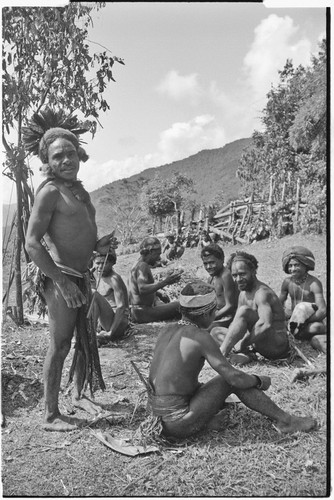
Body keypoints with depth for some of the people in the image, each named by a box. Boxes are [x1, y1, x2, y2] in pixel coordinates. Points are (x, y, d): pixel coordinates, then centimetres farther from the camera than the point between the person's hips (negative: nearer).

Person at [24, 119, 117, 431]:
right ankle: (51, 416, 16)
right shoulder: (50, 191, -13)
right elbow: (32, 243, -18)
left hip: (82, 276, 9)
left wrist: (97, 245, 5)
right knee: (60, 345, 0)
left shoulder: (80, 191, 12)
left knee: (86, 340, 18)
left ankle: (79, 395, 38)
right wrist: (61, 280, -20)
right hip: (61, 278, -9)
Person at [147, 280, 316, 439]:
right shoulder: (201, 337, -16)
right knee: (234, 381, -2)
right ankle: (284, 421, 9)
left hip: (159, 418, 8)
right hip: (179, 423, -8)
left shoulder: (168, 330, 7)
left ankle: (205, 421, 10)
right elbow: (235, 378, -14)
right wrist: (260, 381, 5)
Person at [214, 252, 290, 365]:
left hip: (278, 346, -9)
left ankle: (221, 353, -21)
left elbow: (266, 325, -33)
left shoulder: (262, 293, -17)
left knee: (244, 311, -28)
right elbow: (236, 324, 9)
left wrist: (243, 343, -26)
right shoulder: (243, 294, 11)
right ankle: (246, 354, -14)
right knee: (215, 332, 9)